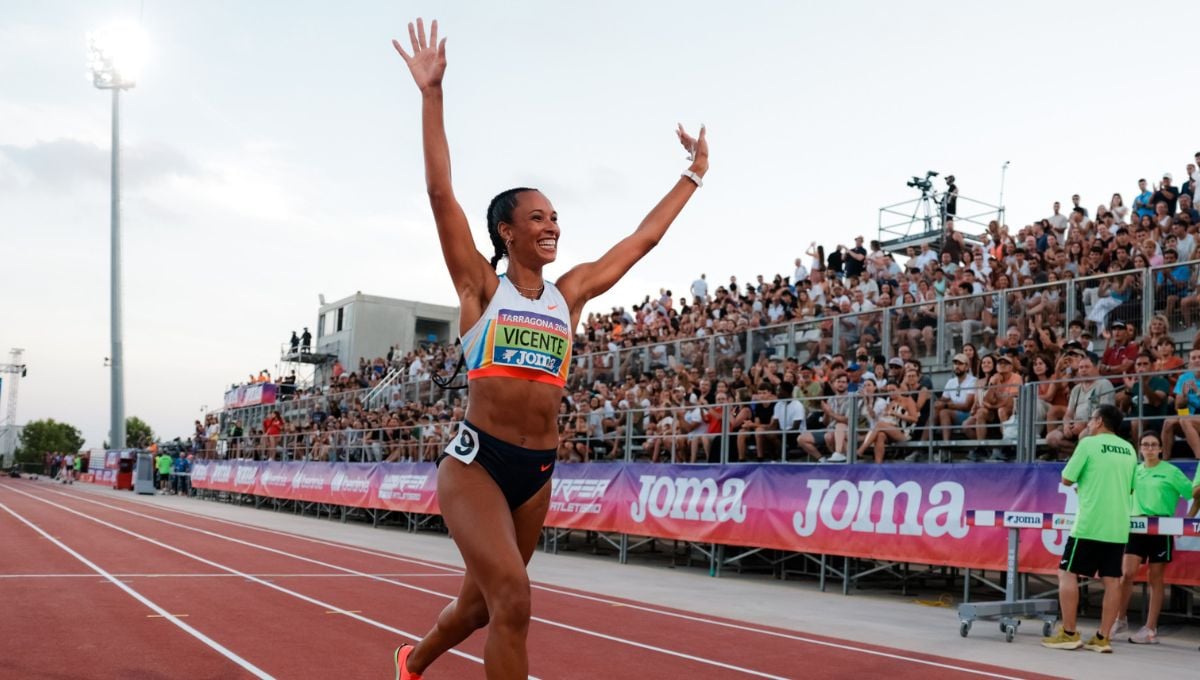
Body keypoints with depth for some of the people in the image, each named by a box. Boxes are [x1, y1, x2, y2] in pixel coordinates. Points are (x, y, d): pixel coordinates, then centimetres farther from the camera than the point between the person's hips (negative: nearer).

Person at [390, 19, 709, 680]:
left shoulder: (569, 294, 8)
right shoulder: (481, 286, -3)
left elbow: (644, 237, 16)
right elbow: (441, 193, -11)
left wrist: (694, 174, 22)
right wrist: (431, 93, -15)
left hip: (537, 471, 5)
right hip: (476, 462, -5)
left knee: (481, 601, 18)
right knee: (513, 601, -20)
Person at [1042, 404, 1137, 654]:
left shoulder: (1089, 443, -6)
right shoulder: (1128, 449, 12)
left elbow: (1067, 479, -2)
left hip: (1090, 524, -6)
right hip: (1118, 526, 6)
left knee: (1067, 574, 1)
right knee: (1112, 580, 5)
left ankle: (1069, 634, 0)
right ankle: (1102, 638, 6)